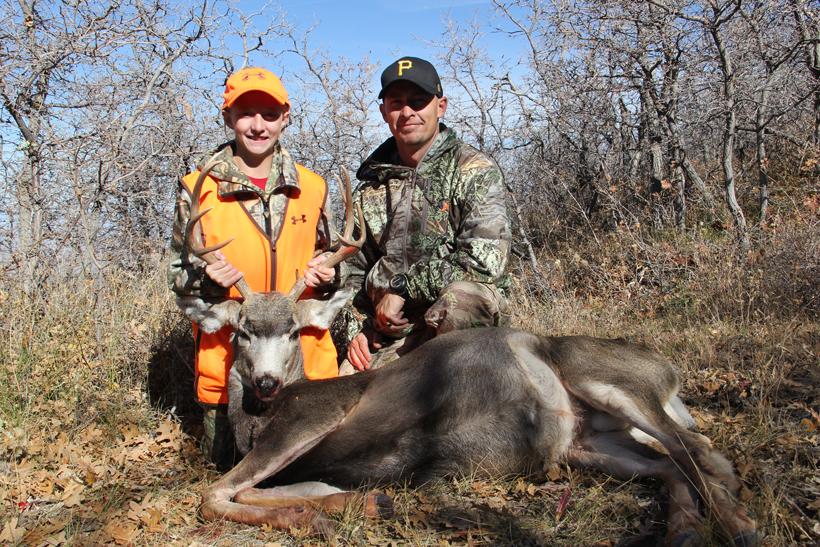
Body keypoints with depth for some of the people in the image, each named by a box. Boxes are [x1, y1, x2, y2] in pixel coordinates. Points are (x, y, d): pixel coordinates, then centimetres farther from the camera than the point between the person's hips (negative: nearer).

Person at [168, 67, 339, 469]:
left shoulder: (312, 188, 3)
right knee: (229, 465, 10)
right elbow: (180, 275, 1)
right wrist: (207, 280, -21)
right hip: (227, 360, -1)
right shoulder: (199, 190, -4)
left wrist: (325, 276, -7)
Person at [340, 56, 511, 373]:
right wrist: (355, 329, 2)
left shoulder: (474, 171, -5)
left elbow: (485, 260, -20)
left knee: (463, 297, -36)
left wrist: (401, 287, -14)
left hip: (464, 319, -3)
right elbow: (355, 270, 18)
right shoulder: (371, 186, 11)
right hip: (390, 332, 3)